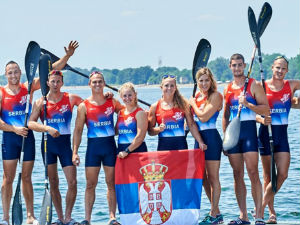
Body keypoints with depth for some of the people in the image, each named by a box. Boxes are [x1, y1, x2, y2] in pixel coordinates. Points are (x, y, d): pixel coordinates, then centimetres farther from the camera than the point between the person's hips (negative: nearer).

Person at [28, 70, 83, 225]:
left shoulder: (71, 99, 2)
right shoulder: (40, 102, 0)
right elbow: (31, 123, -8)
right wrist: (47, 128, -24)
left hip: (65, 143, 0)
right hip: (48, 143, 0)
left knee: (72, 182, -8)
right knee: (53, 183, 5)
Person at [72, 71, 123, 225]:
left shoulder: (113, 102, 5)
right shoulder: (84, 106, 2)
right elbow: (78, 130, 2)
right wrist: (75, 152, -6)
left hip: (110, 145, 1)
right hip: (93, 146, -1)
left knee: (111, 183, 3)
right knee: (90, 184, -1)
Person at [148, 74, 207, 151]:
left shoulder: (182, 104, 5)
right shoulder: (155, 107, 5)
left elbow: (191, 125, 6)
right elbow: (150, 131, 9)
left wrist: (200, 142, 0)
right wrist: (159, 129, -12)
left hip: (180, 144, 0)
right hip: (163, 146, 0)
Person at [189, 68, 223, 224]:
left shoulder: (215, 96, -9)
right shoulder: (197, 96, 13)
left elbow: (204, 116, -19)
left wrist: (193, 104, -6)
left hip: (211, 137, -8)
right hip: (199, 138, 8)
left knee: (212, 177, -4)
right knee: (203, 177, 11)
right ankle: (216, 212, 20)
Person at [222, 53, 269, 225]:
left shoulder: (254, 85, 0)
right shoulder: (228, 89, 15)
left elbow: (266, 110, -5)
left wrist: (247, 104, -18)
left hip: (249, 129, -5)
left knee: (253, 173, -11)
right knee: (238, 175, 4)